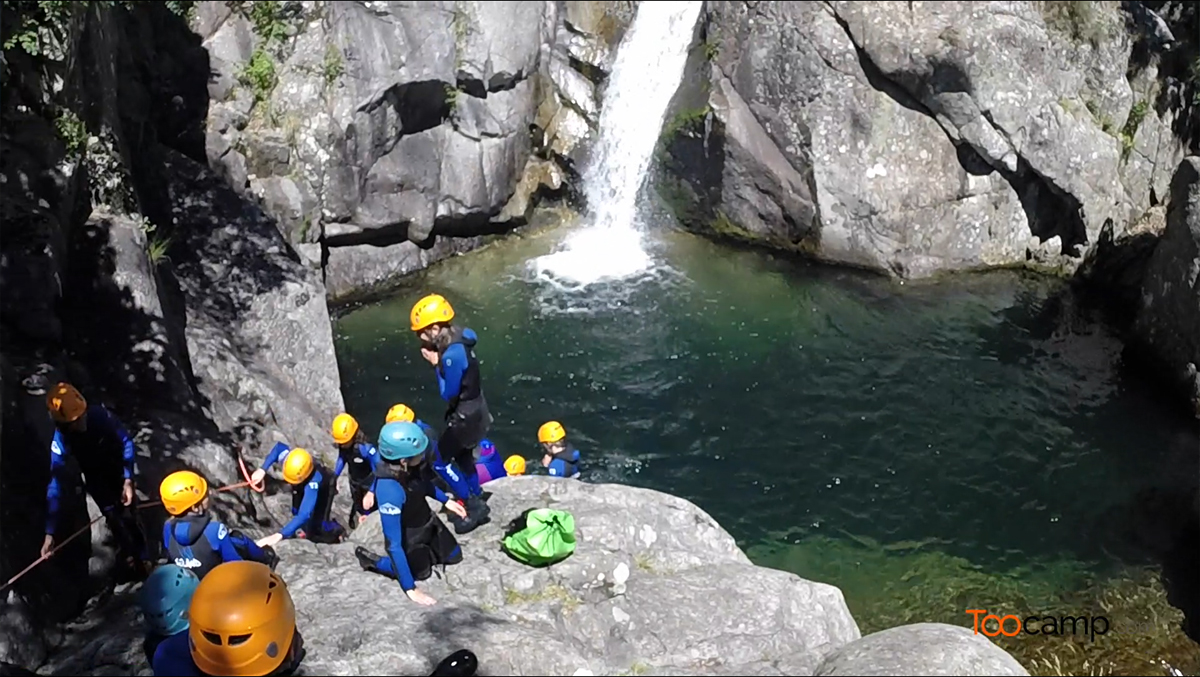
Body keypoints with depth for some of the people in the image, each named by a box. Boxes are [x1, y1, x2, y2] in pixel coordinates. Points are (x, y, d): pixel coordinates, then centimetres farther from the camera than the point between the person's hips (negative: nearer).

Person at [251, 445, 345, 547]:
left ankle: (337, 531, 21)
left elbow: (304, 514, -55)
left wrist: (279, 535, -63)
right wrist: (262, 470, -23)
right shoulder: (287, 457, -38)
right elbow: (279, 446, -13)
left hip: (324, 488, -5)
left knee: (315, 529, -9)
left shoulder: (313, 482, -51)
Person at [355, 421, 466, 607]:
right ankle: (370, 559, 28)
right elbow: (394, 543, -38)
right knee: (421, 571, 23)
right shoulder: (389, 491, -44)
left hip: (428, 521, 6)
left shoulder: (410, 465, -25)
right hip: (408, 538, -6)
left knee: (454, 556, 22)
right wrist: (410, 589, -35)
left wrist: (446, 500, 5)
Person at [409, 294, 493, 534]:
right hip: (472, 408, 9)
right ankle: (476, 502, 40)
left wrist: (436, 364, -16)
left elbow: (449, 394, -22)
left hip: (465, 415, -9)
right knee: (462, 458, 24)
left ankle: (474, 507, 12)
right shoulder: (457, 338, -3)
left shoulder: (452, 355, -32)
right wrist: (438, 361, -7)